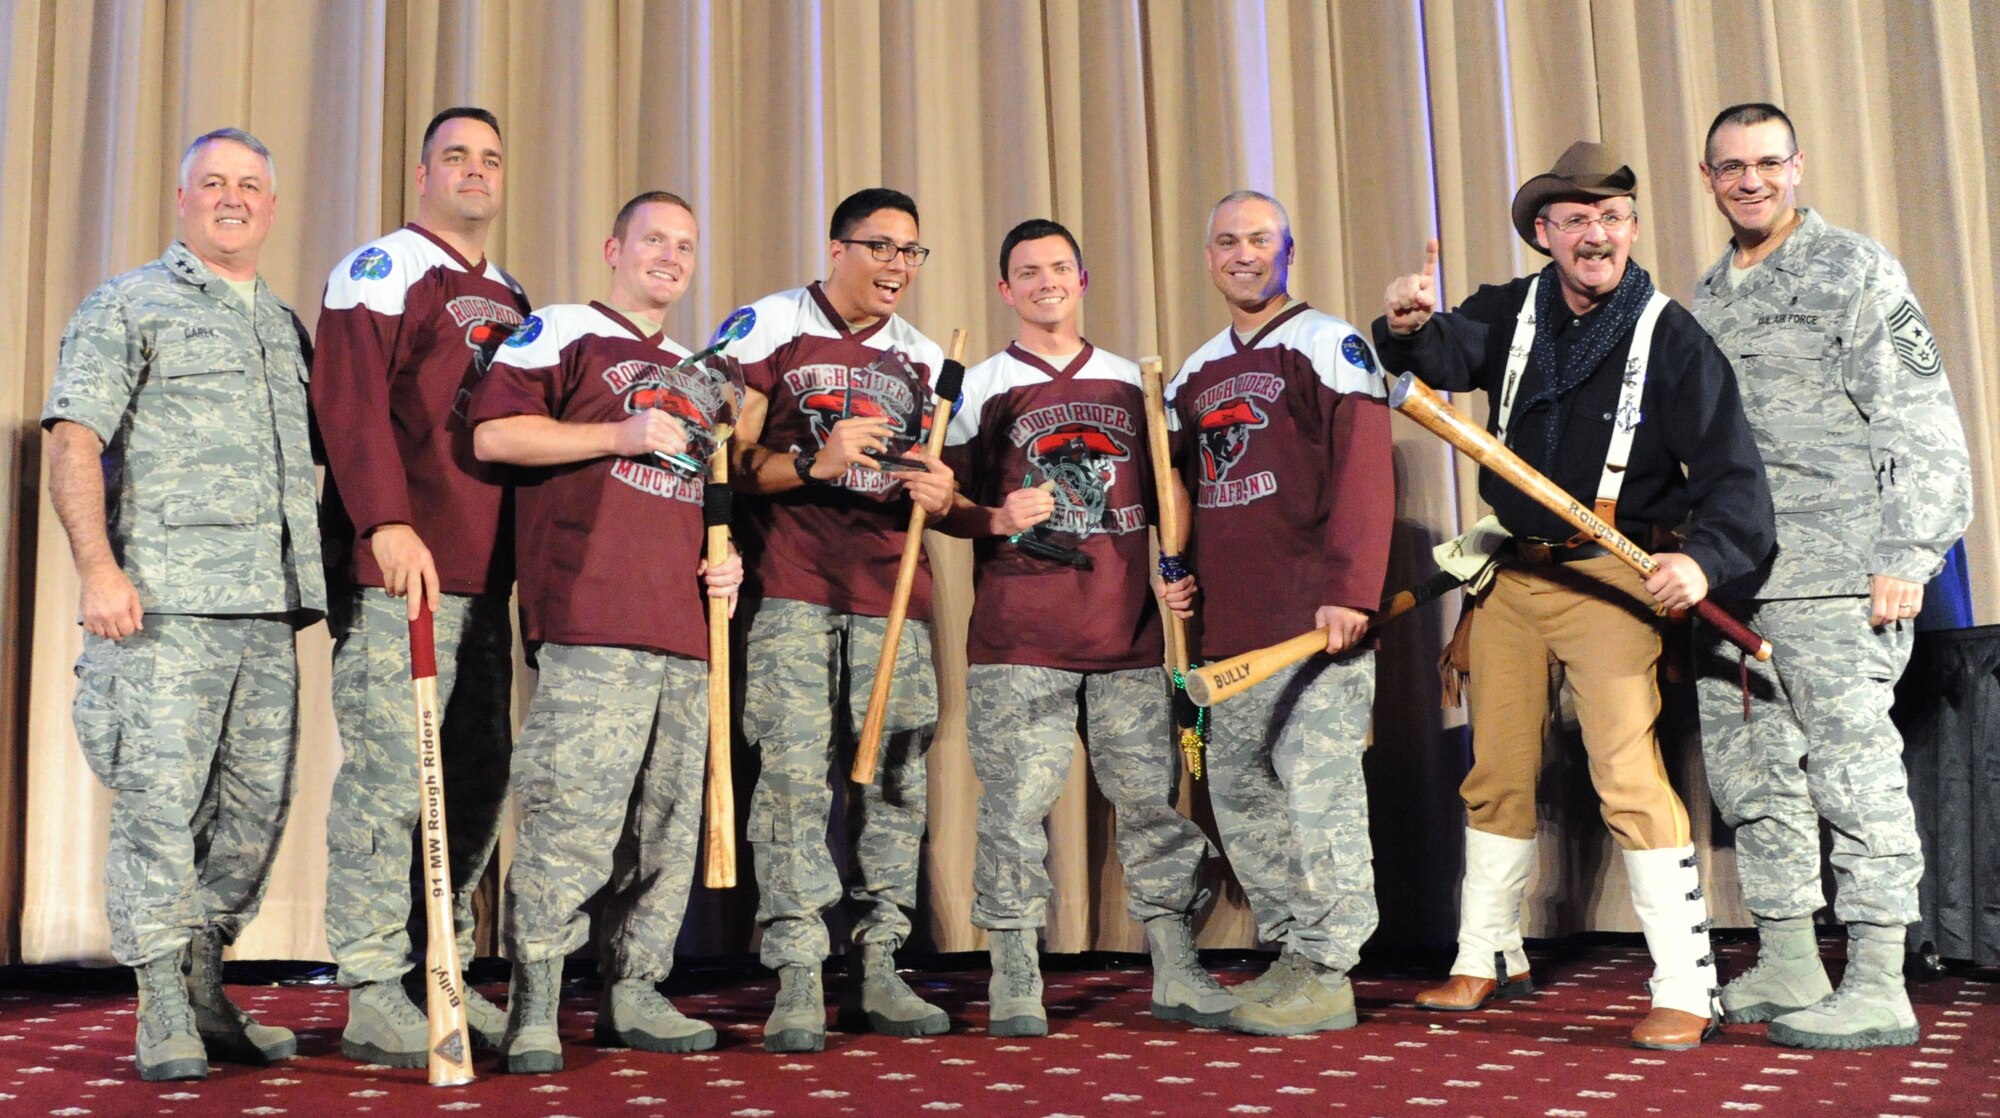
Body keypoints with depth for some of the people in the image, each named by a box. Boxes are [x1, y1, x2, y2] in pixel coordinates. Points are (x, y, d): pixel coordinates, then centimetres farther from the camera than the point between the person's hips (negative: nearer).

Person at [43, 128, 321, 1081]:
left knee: (256, 805, 6)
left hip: (269, 608, 6)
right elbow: (74, 441, -5)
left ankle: (207, 991, 19)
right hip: (166, 604, -6)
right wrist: (98, 567, -16)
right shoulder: (128, 307, 5)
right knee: (159, 801, -7)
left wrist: (312, 582, 16)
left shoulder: (288, 328, 23)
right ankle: (163, 1012, 2)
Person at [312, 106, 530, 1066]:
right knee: (390, 773, -8)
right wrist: (388, 523, -23)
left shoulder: (513, 300, 23)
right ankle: (373, 996, -2)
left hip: (486, 575, 8)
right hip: (396, 567, -8)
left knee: (479, 777, 7)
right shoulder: (383, 267, 0)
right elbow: (351, 397, -12)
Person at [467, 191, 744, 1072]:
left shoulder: (702, 378, 27)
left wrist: (727, 561, 14)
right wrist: (622, 434, -11)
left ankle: (633, 993, 18)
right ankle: (533, 1008, -3)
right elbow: (493, 434, -7)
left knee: (668, 822, 8)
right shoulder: (562, 333, 6)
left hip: (686, 632, 7)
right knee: (574, 813, -12)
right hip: (591, 623, -7)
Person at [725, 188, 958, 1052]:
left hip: (893, 589, 5)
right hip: (792, 586, -4)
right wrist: (814, 464, -18)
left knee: (896, 779, 2)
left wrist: (941, 497, -1)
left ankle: (878, 972, 12)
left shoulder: (924, 358, 17)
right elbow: (731, 461, -2)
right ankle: (797, 981, -4)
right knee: (795, 772, -10)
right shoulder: (771, 327, 3)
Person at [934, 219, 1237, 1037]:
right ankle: (1014, 985, 5)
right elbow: (946, 503, 6)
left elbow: (1163, 495, 21)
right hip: (1018, 636, -3)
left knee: (1154, 800, 3)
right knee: (1016, 805, -4)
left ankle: (1176, 976, 12)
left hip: (1127, 632, 3)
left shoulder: (1133, 384, 17)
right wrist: (999, 519, -13)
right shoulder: (980, 388, 8)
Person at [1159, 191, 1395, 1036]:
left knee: (1316, 782, -8)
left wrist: (1350, 590, -21)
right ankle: (1290, 956, 22)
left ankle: (1326, 975, 0)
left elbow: (1363, 471, -11)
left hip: (1314, 614, -8)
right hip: (1228, 622, 8)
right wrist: (1176, 572, 12)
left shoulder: (1330, 345, -2)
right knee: (1236, 788, 10)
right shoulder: (1194, 376, 20)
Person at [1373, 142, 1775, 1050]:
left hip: (1612, 578, -5)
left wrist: (1704, 555, -32)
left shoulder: (1670, 337, -9)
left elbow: (1732, 472, -14)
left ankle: (1685, 990, -4)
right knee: (1496, 776, 13)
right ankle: (1487, 961, 29)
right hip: (1509, 574, 5)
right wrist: (1410, 328, -31)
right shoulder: (1511, 313, 4)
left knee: (1629, 778, -14)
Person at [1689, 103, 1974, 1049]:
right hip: (1730, 582, 7)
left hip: (1833, 575, -7)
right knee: (1748, 772, 9)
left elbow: (1920, 426, -6)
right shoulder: (1706, 299, 19)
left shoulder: (1856, 271, 0)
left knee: (1851, 765, -6)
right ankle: (1785, 969, 19)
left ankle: (1878, 988, -1)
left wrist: (1905, 556, -14)